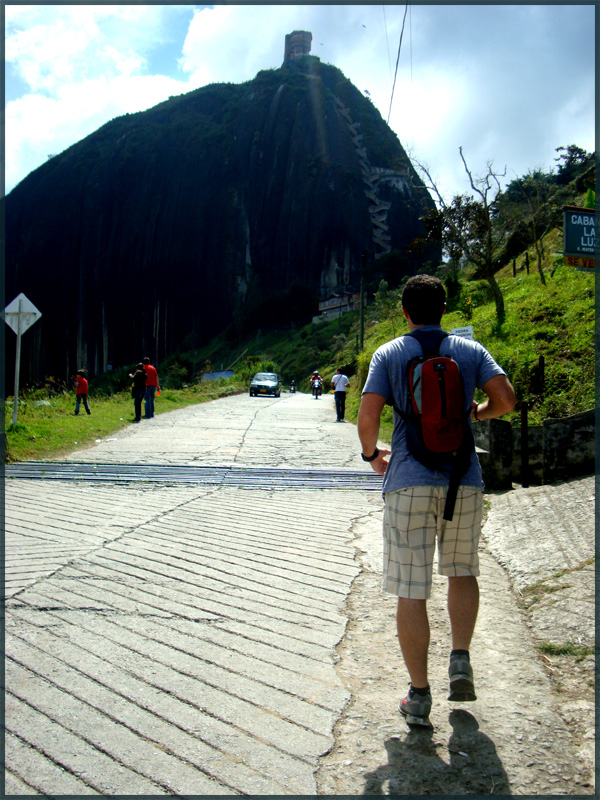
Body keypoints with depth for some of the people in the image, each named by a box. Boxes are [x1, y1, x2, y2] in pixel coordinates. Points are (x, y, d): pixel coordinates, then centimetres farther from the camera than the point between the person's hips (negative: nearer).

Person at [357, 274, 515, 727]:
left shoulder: (388, 354, 4)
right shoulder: (471, 351, 8)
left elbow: (368, 416, -7)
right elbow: (506, 398, -4)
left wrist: (372, 455, 12)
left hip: (409, 481, -2)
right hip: (464, 479, 2)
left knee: (411, 591, 2)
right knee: (462, 571, 24)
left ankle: (419, 697, 7)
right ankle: (461, 660, 13)